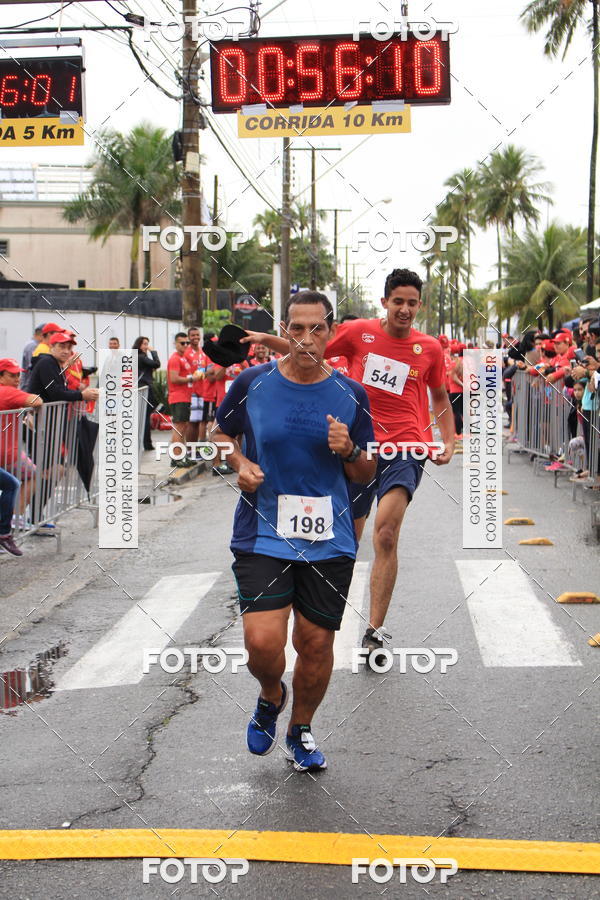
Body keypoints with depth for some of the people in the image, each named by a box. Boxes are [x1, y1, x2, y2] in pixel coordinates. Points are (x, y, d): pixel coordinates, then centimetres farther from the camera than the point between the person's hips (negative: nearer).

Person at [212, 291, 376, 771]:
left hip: (330, 542, 2)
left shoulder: (351, 394, 2)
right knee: (262, 641, -13)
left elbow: (366, 475, 9)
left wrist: (349, 450, -13)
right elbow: (221, 433, 15)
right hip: (263, 535, -1)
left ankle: (301, 731, 32)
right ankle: (271, 696, 23)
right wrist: (239, 463, -5)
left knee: (316, 642, 6)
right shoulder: (252, 383, -2)